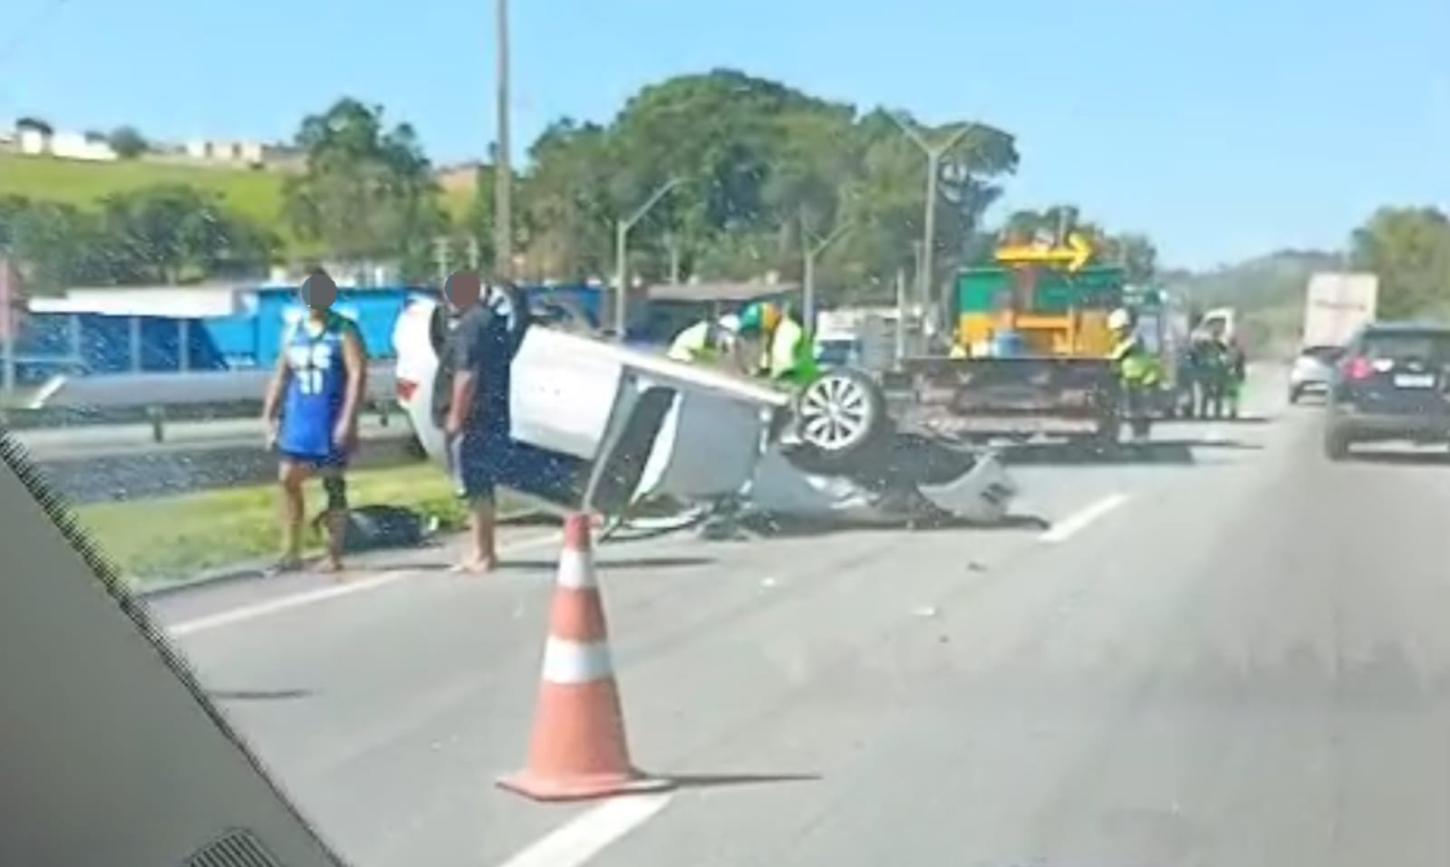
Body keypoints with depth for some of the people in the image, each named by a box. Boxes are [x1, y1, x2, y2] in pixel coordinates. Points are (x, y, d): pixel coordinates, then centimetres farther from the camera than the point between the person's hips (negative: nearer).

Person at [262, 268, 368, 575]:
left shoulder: (344, 331, -7)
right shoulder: (293, 331, 12)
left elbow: (357, 376, -15)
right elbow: (281, 376, 16)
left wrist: (348, 420, -23)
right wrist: (270, 416, 11)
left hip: (331, 422, -6)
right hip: (297, 420, 6)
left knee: (334, 487, 2)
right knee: (288, 482, 3)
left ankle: (334, 556, 8)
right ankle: (291, 553, 11)